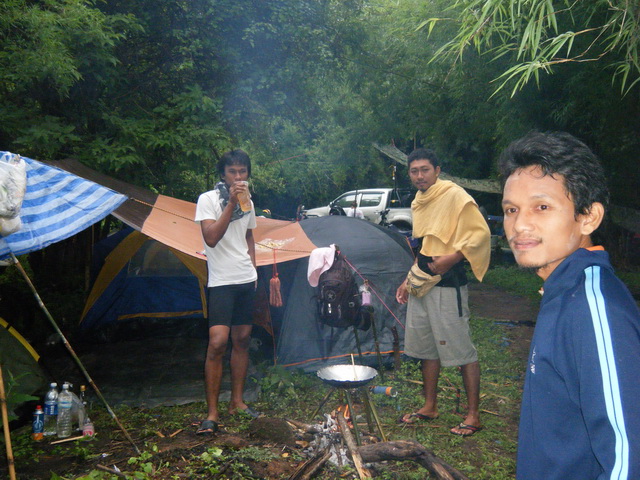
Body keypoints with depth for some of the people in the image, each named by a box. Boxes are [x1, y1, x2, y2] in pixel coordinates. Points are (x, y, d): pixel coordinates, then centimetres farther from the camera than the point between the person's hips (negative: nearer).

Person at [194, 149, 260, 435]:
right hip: (221, 281, -6)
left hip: (247, 280, 6)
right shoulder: (208, 199, -7)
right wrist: (231, 204, -22)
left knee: (242, 340, 10)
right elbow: (211, 238, -20)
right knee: (217, 343, -13)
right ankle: (211, 413, -2)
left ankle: (237, 402, 23)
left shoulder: (248, 202, 11)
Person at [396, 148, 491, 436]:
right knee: (425, 348, 15)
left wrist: (452, 257, -24)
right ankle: (429, 407, 29)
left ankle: (473, 416, 11)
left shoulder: (454, 195, -10)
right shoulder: (418, 203, 15)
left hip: (447, 285, -9)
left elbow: (480, 232, -16)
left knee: (461, 349, -2)